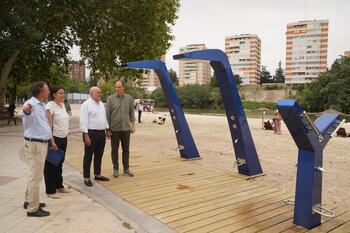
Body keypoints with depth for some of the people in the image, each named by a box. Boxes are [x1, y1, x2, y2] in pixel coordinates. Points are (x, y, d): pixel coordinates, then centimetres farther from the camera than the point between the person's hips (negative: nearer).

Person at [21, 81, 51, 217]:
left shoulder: (41, 105, 12)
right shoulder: (31, 104, -18)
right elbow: (26, 113, -44)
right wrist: (26, 110, -67)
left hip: (42, 143, 10)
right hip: (35, 144, -10)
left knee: (35, 174, 20)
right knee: (36, 176, -3)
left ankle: (29, 201, 35)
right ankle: (33, 209, 6)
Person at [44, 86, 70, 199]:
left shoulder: (63, 105, 10)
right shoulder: (50, 106, -13)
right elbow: (48, 125, -18)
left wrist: (65, 136, 15)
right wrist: (52, 142, -21)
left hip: (64, 139, 8)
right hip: (55, 138, -7)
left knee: (60, 164, 18)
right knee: (51, 165, 3)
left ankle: (59, 186, 31)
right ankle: (50, 191, 13)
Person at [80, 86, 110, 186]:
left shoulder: (101, 104, 12)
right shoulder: (86, 104, -11)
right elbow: (83, 121, -16)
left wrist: (107, 130, 18)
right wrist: (86, 136, -20)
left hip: (101, 133, 8)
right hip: (91, 133, -7)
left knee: (99, 155, 16)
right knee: (88, 156, 2)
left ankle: (97, 174, 29)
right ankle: (86, 178, 12)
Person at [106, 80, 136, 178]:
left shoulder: (129, 98, 3)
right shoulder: (110, 99, -3)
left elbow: (131, 113, 7)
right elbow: (107, 114, -3)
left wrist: (133, 125, 3)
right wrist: (107, 128, -5)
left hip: (126, 128, 2)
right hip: (114, 129, -1)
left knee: (126, 149, 10)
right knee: (114, 149, 8)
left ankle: (126, 169, 21)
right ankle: (115, 169, 20)